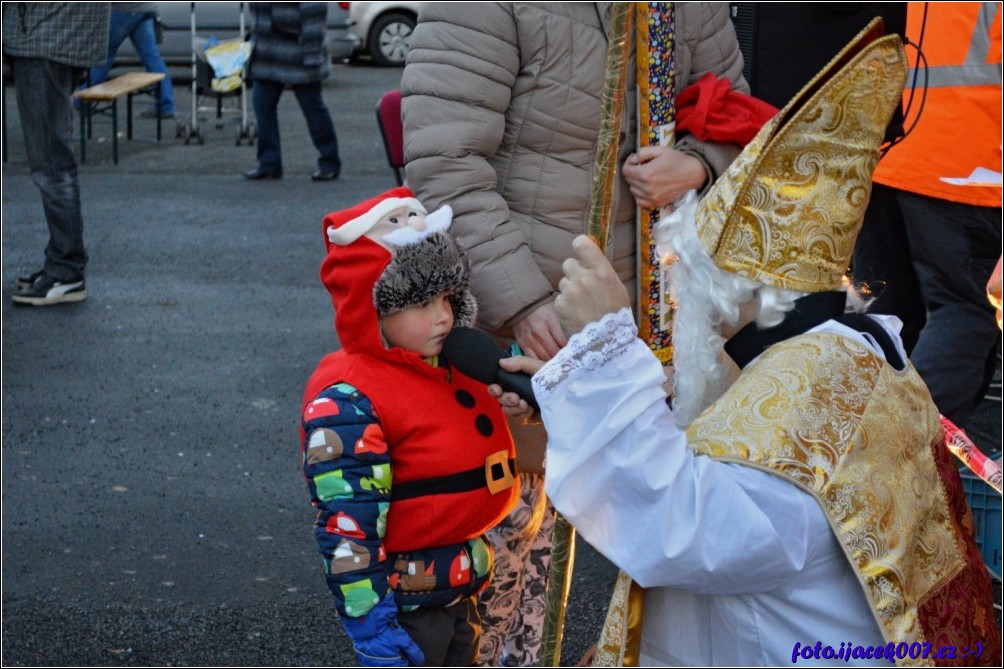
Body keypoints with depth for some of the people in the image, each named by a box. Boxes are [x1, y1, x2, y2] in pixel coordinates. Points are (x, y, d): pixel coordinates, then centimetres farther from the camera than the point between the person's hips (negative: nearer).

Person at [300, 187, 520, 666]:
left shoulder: (449, 367, 4)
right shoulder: (348, 402, -23)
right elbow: (348, 529, -25)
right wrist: (374, 628, -25)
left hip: (463, 590, 9)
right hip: (405, 602, -9)